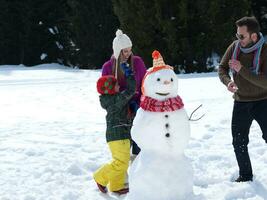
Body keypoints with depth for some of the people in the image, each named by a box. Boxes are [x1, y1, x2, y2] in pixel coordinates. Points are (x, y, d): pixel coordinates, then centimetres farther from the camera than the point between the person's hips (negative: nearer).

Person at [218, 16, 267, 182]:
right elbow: (222, 68, 4)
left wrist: (242, 70, -29)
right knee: (239, 142, 8)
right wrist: (228, 81, -18)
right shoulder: (235, 47, -4)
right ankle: (245, 175, 26)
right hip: (241, 102, 4)